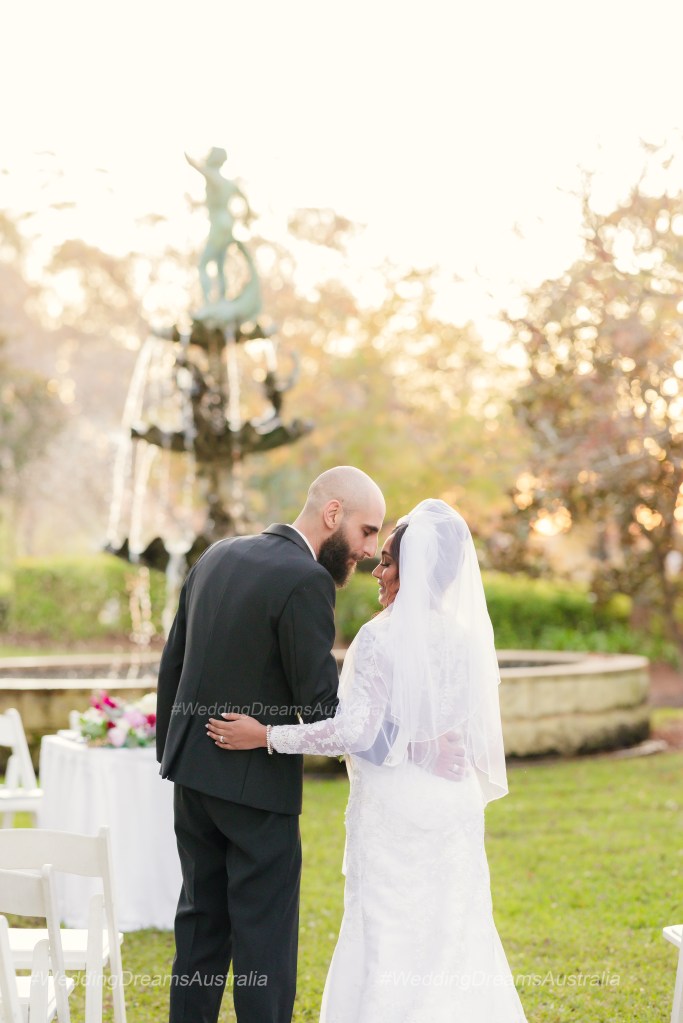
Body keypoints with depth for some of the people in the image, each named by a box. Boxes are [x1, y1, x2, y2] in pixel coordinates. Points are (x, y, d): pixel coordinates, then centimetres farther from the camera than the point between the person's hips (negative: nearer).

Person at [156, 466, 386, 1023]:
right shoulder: (305, 582, -18)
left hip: (192, 771, 8)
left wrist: (170, 749, 23)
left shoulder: (218, 556, 7)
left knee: (202, 923, 16)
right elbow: (321, 707, -19)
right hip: (257, 785, -8)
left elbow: (172, 662, 13)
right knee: (265, 934, 1)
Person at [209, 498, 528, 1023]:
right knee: (454, 932, 10)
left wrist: (264, 735, -11)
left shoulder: (382, 638, -13)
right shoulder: (468, 637, 6)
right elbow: (472, 730, 10)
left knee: (388, 940, 2)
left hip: (393, 805, -6)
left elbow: (354, 729, -17)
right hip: (454, 805, 6)